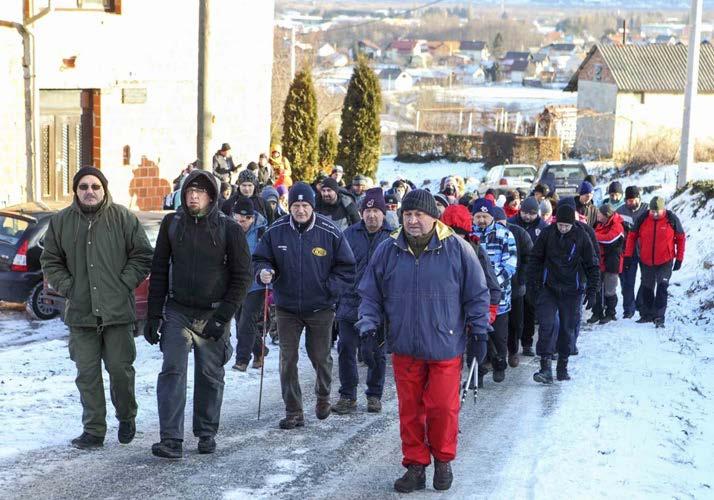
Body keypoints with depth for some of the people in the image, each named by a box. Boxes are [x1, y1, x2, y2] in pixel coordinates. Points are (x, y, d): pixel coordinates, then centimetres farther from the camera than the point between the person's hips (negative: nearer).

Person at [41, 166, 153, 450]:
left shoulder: (123, 218, -1)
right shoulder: (61, 222, 6)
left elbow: (142, 256, 2)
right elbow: (50, 261, 12)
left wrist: (124, 283, -7)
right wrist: (67, 286, -1)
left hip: (117, 310, -2)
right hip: (80, 312, 2)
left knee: (121, 369, 3)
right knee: (87, 374, 5)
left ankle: (127, 417, 28)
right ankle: (94, 431, 14)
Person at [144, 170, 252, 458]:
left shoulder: (229, 229, -4)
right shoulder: (172, 224, 3)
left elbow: (242, 276, -3)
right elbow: (159, 271, 8)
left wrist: (222, 317, -10)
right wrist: (153, 315, 3)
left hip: (213, 315, -1)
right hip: (177, 312, 1)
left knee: (210, 377, 7)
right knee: (172, 372, -10)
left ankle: (206, 434, 22)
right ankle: (171, 440, -12)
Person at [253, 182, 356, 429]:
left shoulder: (330, 232, -9)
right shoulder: (276, 231, -5)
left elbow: (346, 267, -1)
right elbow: (261, 259, 6)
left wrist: (329, 289, -12)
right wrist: (264, 272, -16)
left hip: (320, 308, -1)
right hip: (287, 307, 1)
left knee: (320, 356, 11)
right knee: (287, 360, 1)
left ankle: (323, 396, 39)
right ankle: (293, 412, 10)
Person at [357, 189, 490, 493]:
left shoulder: (457, 249, -5)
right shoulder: (387, 251, 2)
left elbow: (477, 294, 2)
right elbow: (370, 294, 11)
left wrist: (479, 331, 2)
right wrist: (369, 320, -5)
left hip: (445, 347, -2)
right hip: (404, 348, 2)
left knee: (443, 407, 1)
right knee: (410, 410, 9)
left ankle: (443, 460, 24)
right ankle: (415, 465, 23)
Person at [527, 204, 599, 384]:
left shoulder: (581, 237, -5)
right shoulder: (547, 234, -4)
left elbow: (591, 266, 2)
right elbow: (534, 259, 5)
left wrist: (592, 291, -1)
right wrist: (532, 285, 1)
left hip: (572, 290, 0)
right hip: (548, 288, 0)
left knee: (568, 328, 6)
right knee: (547, 325, -12)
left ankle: (563, 367, 20)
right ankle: (545, 367, -14)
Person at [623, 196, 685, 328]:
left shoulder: (672, 219, -10)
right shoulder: (642, 219, -7)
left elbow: (681, 238, 0)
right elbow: (632, 236, 3)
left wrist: (679, 259, -1)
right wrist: (628, 256, 0)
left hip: (665, 262, -3)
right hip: (646, 261, 3)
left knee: (662, 288, -8)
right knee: (646, 288, 12)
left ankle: (659, 317, -7)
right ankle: (646, 315, 25)